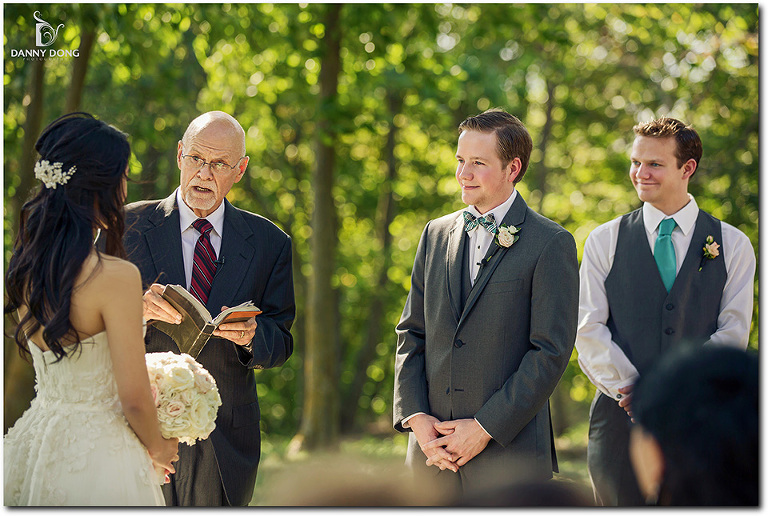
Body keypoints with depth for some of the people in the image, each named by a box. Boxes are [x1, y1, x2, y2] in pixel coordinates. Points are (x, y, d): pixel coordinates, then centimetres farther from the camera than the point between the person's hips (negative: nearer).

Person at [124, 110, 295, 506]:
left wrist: (251, 335, -19)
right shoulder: (130, 226, 0)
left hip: (226, 442, 2)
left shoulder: (269, 243, 6)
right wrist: (137, 311, -23)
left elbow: (280, 345, 4)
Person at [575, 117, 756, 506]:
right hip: (621, 420, 0)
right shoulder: (605, 241, 8)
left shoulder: (732, 246, 7)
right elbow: (587, 330, 1)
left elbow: (733, 335, 0)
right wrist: (631, 389, -13)